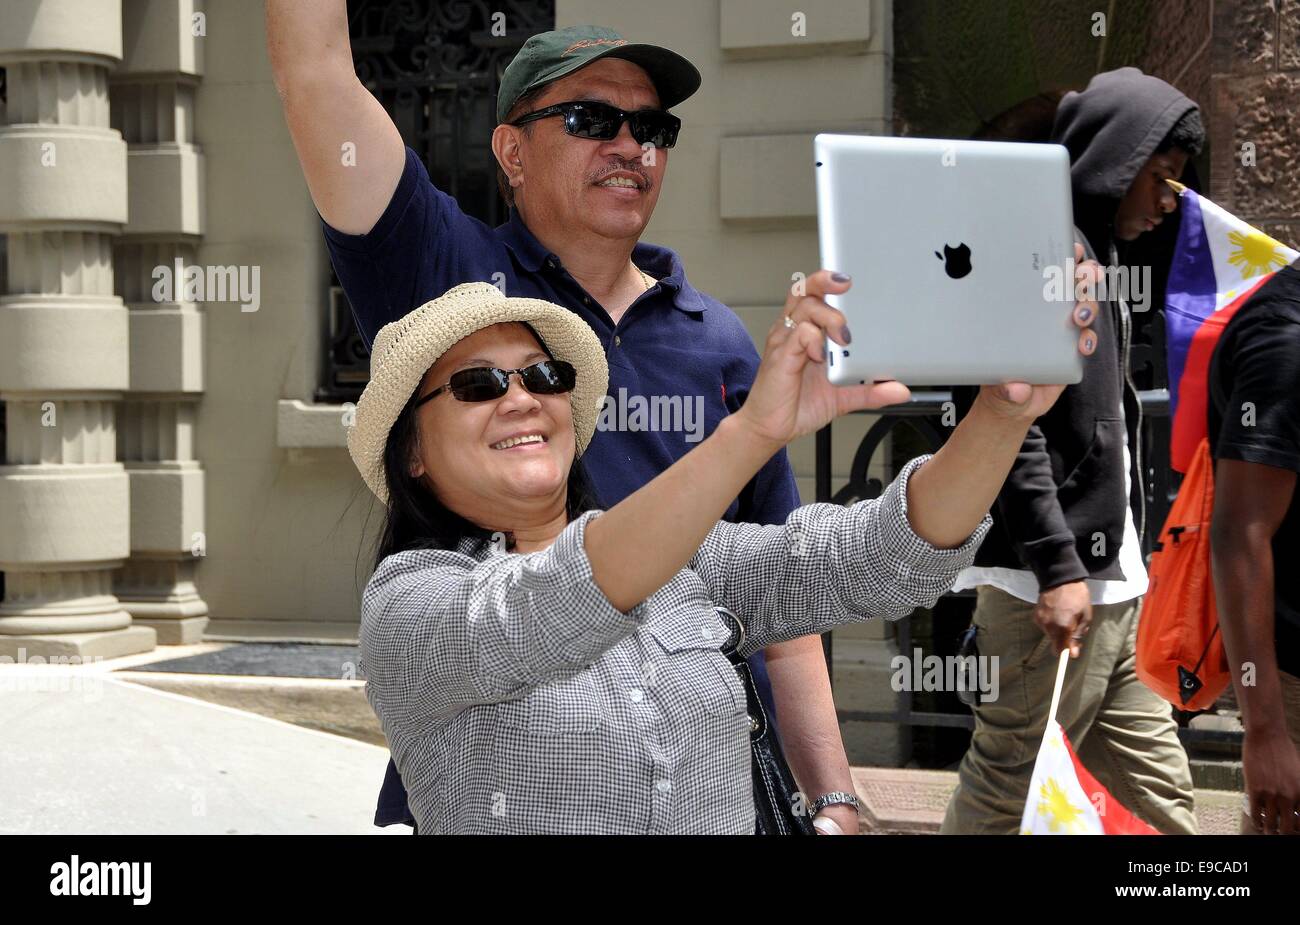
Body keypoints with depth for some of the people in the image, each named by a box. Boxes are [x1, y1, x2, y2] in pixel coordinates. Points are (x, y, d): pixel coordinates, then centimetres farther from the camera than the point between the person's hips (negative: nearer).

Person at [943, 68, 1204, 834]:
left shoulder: (1092, 258, 18)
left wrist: (1121, 567, 18)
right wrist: (1059, 567, -22)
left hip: (1108, 585, 10)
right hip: (1054, 587, -10)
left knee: (1163, 798, 12)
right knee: (999, 807, -1)